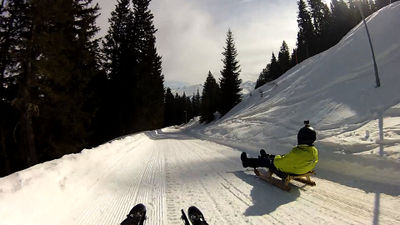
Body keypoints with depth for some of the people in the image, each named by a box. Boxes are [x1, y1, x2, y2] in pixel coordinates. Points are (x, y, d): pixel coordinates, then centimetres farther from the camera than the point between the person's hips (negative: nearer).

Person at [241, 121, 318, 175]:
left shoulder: (296, 153, -39)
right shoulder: (315, 151, -16)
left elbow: (279, 162, -29)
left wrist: (276, 158, -6)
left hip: (286, 172, -7)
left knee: (267, 161, 14)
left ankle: (247, 162, 37)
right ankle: (266, 156, 63)